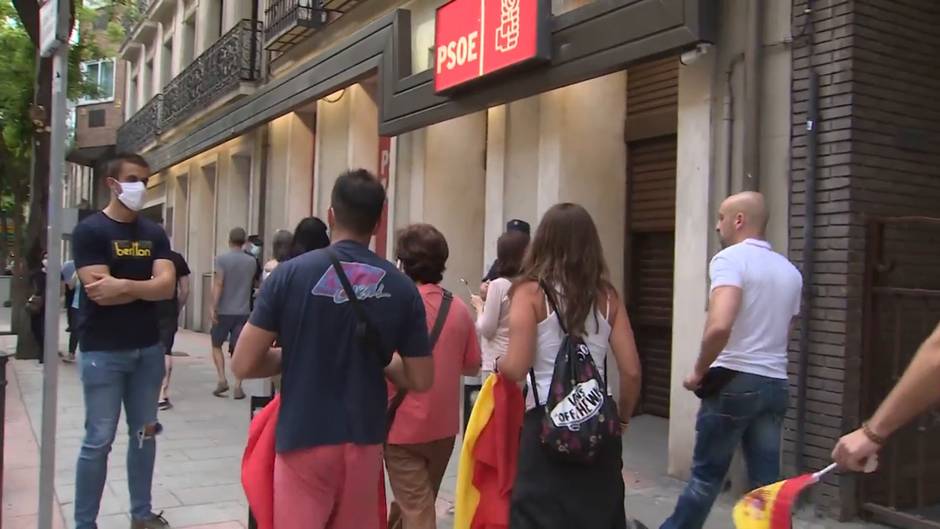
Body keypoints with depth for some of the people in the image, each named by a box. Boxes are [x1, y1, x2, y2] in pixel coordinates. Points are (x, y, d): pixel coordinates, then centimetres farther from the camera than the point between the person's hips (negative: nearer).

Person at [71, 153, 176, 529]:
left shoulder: (154, 233, 8)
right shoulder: (90, 230, -6)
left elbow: (168, 286, -5)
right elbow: (100, 292, -17)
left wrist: (124, 286, -17)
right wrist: (147, 287, -8)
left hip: (148, 348, 5)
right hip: (103, 351, -5)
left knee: (144, 433, 11)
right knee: (98, 440, 0)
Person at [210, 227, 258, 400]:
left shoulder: (222, 259, -8)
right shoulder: (252, 262, 5)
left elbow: (218, 284, -15)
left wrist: (213, 307, -16)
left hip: (224, 311, -2)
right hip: (243, 311, 3)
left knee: (216, 345, 14)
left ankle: (222, 380, 3)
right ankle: (238, 387, 0)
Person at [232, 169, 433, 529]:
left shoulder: (291, 274, -10)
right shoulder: (401, 287, -4)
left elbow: (244, 364, -9)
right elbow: (420, 380, 0)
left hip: (303, 440, -2)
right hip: (364, 441, 3)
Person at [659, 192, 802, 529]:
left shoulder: (730, 259, -12)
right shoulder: (790, 271, 14)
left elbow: (719, 326, -26)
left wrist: (700, 371, -13)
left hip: (734, 382, -7)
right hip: (776, 385, 7)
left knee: (706, 474, 7)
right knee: (767, 482, 8)